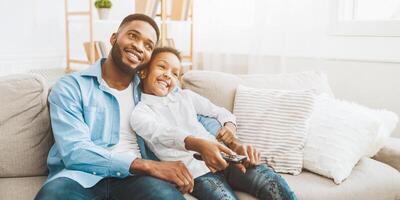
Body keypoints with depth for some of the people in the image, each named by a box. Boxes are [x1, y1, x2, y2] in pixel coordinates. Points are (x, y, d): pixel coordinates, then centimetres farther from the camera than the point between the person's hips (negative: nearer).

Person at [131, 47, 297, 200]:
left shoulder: (185, 96, 23)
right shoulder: (139, 113, 7)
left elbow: (222, 113, 24)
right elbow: (162, 133, -14)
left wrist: (229, 128, -2)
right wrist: (199, 145, -34)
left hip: (223, 156, 4)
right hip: (194, 171, -4)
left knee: (274, 183, -22)